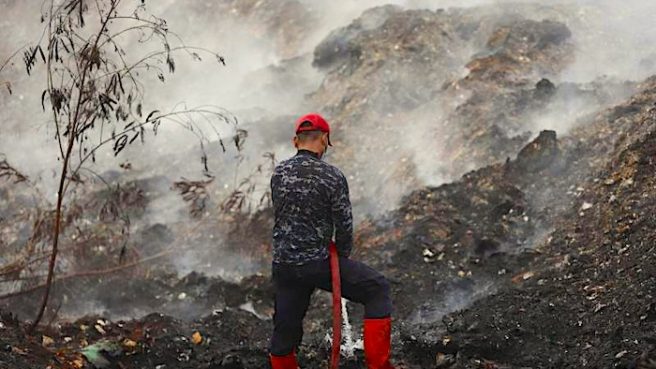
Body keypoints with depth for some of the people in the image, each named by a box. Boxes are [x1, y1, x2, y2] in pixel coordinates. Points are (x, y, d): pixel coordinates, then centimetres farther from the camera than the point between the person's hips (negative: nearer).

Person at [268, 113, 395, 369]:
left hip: (283, 265, 5)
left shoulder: (278, 174, 3)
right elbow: (344, 225, -8)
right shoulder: (332, 176, -12)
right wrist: (341, 256, 11)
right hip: (319, 263, -5)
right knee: (378, 290, 8)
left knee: (285, 330, 17)